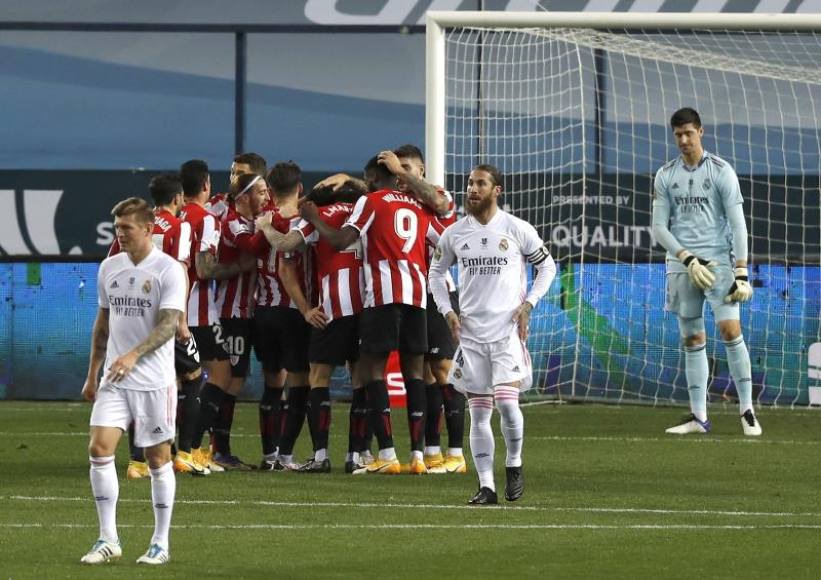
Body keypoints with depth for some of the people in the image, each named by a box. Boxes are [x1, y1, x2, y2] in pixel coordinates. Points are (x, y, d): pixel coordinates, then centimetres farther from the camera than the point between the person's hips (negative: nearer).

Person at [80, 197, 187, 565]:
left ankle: (161, 543, 12)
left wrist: (134, 355, -31)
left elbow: (169, 325, -17)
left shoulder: (168, 270, -9)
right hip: (114, 380, 5)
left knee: (158, 458, 3)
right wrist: (92, 374, 18)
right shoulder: (109, 268, 9)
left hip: (155, 382, -5)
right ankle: (108, 539, -3)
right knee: (99, 448, -9)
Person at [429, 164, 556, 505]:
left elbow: (546, 265, 7)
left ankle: (514, 464, 7)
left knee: (506, 401, -17)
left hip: (508, 330, -3)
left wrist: (529, 304, -3)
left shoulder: (517, 229, -3)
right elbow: (436, 272, 19)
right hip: (471, 333, 3)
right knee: (479, 412, 2)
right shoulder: (455, 234, 6)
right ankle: (486, 486, 7)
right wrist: (447, 311, 6)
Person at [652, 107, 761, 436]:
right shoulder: (665, 176, 8)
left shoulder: (721, 171, -1)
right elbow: (659, 227, 5)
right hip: (681, 266, 3)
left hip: (719, 261, -3)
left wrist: (741, 272, -11)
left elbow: (737, 224, -4)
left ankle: (747, 411, -8)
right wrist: (687, 258, -9)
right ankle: (698, 418, 7)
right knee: (692, 340, 4)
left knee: (730, 330, -14)